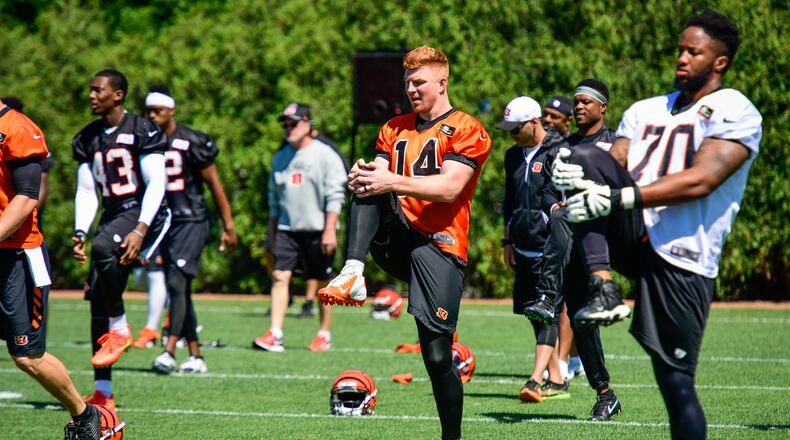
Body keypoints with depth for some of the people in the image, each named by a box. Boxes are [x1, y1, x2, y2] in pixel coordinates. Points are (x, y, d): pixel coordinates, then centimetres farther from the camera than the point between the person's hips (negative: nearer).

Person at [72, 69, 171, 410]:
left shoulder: (142, 131, -8)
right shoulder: (87, 139, 12)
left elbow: (156, 184, -12)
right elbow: (86, 191, 13)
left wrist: (140, 230, -22)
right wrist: (79, 234, 0)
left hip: (144, 214, -7)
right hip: (113, 216, 7)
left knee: (103, 247, -37)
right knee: (98, 303, 0)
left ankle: (119, 329, -18)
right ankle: (103, 395, 4)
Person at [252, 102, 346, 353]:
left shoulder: (325, 155, -4)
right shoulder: (280, 158, 13)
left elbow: (335, 196, -8)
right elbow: (274, 198, 18)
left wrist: (330, 230, -15)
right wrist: (272, 232, 15)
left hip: (317, 230, -4)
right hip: (287, 229, 4)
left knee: (321, 284, 3)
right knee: (279, 276, -8)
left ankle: (324, 335, 15)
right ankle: (275, 335, -13)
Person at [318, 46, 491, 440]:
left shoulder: (466, 131, -1)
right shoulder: (394, 129, 18)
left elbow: (449, 187, -15)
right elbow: (379, 176, 7)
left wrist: (393, 182, -27)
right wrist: (363, 176, -18)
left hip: (438, 246, -4)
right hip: (395, 237, 5)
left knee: (437, 356, -8)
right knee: (366, 184, -23)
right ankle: (353, 273, -38)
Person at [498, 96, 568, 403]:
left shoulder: (558, 153, -9)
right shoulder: (514, 156, 15)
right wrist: (508, 241, 22)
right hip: (524, 248, 8)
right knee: (535, 314, 9)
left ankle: (535, 381, -22)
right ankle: (556, 382, 16)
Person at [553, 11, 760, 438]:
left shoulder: (735, 113, -2)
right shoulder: (646, 111, 20)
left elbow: (699, 181, -16)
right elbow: (612, 168, 8)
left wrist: (619, 198, -24)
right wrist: (577, 175, -17)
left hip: (682, 256, -5)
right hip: (633, 236, 5)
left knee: (676, 381, -5)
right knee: (587, 158, -20)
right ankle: (601, 286, -29)